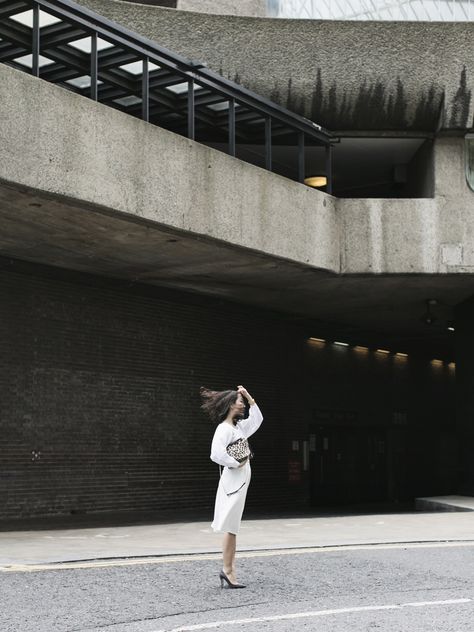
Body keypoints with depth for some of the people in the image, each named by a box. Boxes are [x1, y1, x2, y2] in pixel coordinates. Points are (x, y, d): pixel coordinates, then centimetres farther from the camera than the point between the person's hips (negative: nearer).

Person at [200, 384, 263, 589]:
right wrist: (236, 464, -14)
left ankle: (229, 570, 11)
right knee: (230, 528, -8)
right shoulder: (223, 429, -13)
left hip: (241, 481, 10)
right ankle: (227, 571, -5)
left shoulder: (238, 427, 15)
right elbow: (216, 454, -25)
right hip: (232, 480, -10)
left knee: (232, 528, 9)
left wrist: (249, 397, 17)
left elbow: (257, 419, 27)